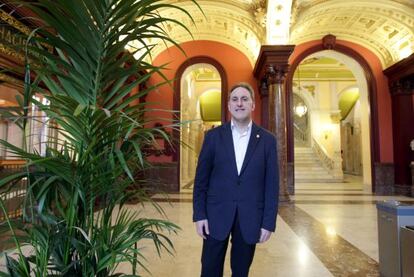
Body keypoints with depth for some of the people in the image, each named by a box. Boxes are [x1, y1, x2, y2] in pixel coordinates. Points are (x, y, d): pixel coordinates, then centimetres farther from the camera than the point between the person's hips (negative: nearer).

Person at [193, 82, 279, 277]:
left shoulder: (267, 140, 0)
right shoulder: (213, 136, 0)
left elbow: (272, 185, 0)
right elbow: (201, 179, 1)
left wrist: (269, 223, -3)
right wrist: (199, 215, -4)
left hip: (250, 218, 1)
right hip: (217, 215, 0)